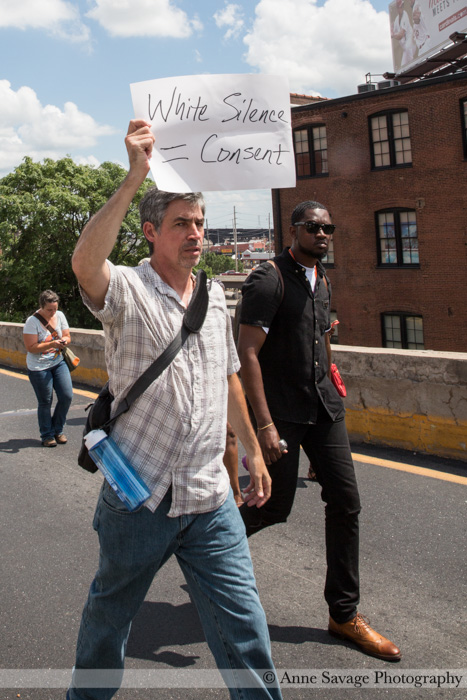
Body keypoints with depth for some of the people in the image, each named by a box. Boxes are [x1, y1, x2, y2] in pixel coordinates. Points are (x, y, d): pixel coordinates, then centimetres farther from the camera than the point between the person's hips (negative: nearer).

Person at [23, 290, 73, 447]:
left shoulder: (60, 316, 1)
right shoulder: (32, 321, -15)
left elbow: (67, 337, 6)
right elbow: (31, 347, -18)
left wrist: (64, 341, -17)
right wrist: (52, 344, -26)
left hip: (59, 363, 5)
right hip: (39, 367, -5)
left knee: (67, 396, -1)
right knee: (45, 403, 3)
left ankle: (58, 430, 20)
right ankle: (47, 435, 21)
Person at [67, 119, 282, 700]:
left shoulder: (214, 296, 10)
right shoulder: (127, 290, -9)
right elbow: (85, 262, -33)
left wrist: (253, 450, 21)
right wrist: (136, 176, -36)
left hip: (210, 500, 4)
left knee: (244, 629, 4)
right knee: (109, 615, 19)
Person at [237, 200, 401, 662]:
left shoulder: (321, 280, 13)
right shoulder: (268, 280, -12)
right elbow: (247, 353, -19)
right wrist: (265, 424, -24)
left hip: (323, 407, 7)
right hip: (282, 411, -7)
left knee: (345, 503, 4)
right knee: (276, 506, 0)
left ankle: (344, 614, 15)